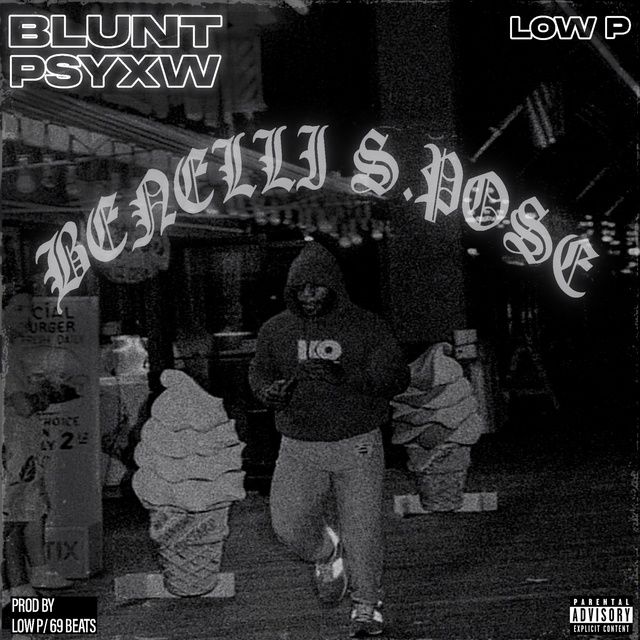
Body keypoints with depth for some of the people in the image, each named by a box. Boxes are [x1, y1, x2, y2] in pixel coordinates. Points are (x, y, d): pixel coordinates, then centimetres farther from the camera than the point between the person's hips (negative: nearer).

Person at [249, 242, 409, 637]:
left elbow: (398, 376, -7)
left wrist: (347, 376, -23)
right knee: (289, 526, -7)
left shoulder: (367, 327, -2)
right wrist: (270, 391, -7)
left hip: (357, 445, -2)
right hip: (300, 448, 2)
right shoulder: (276, 330, 6)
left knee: (362, 529, -3)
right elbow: (258, 372, 18)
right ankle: (327, 554, 29)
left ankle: (367, 607, 19)